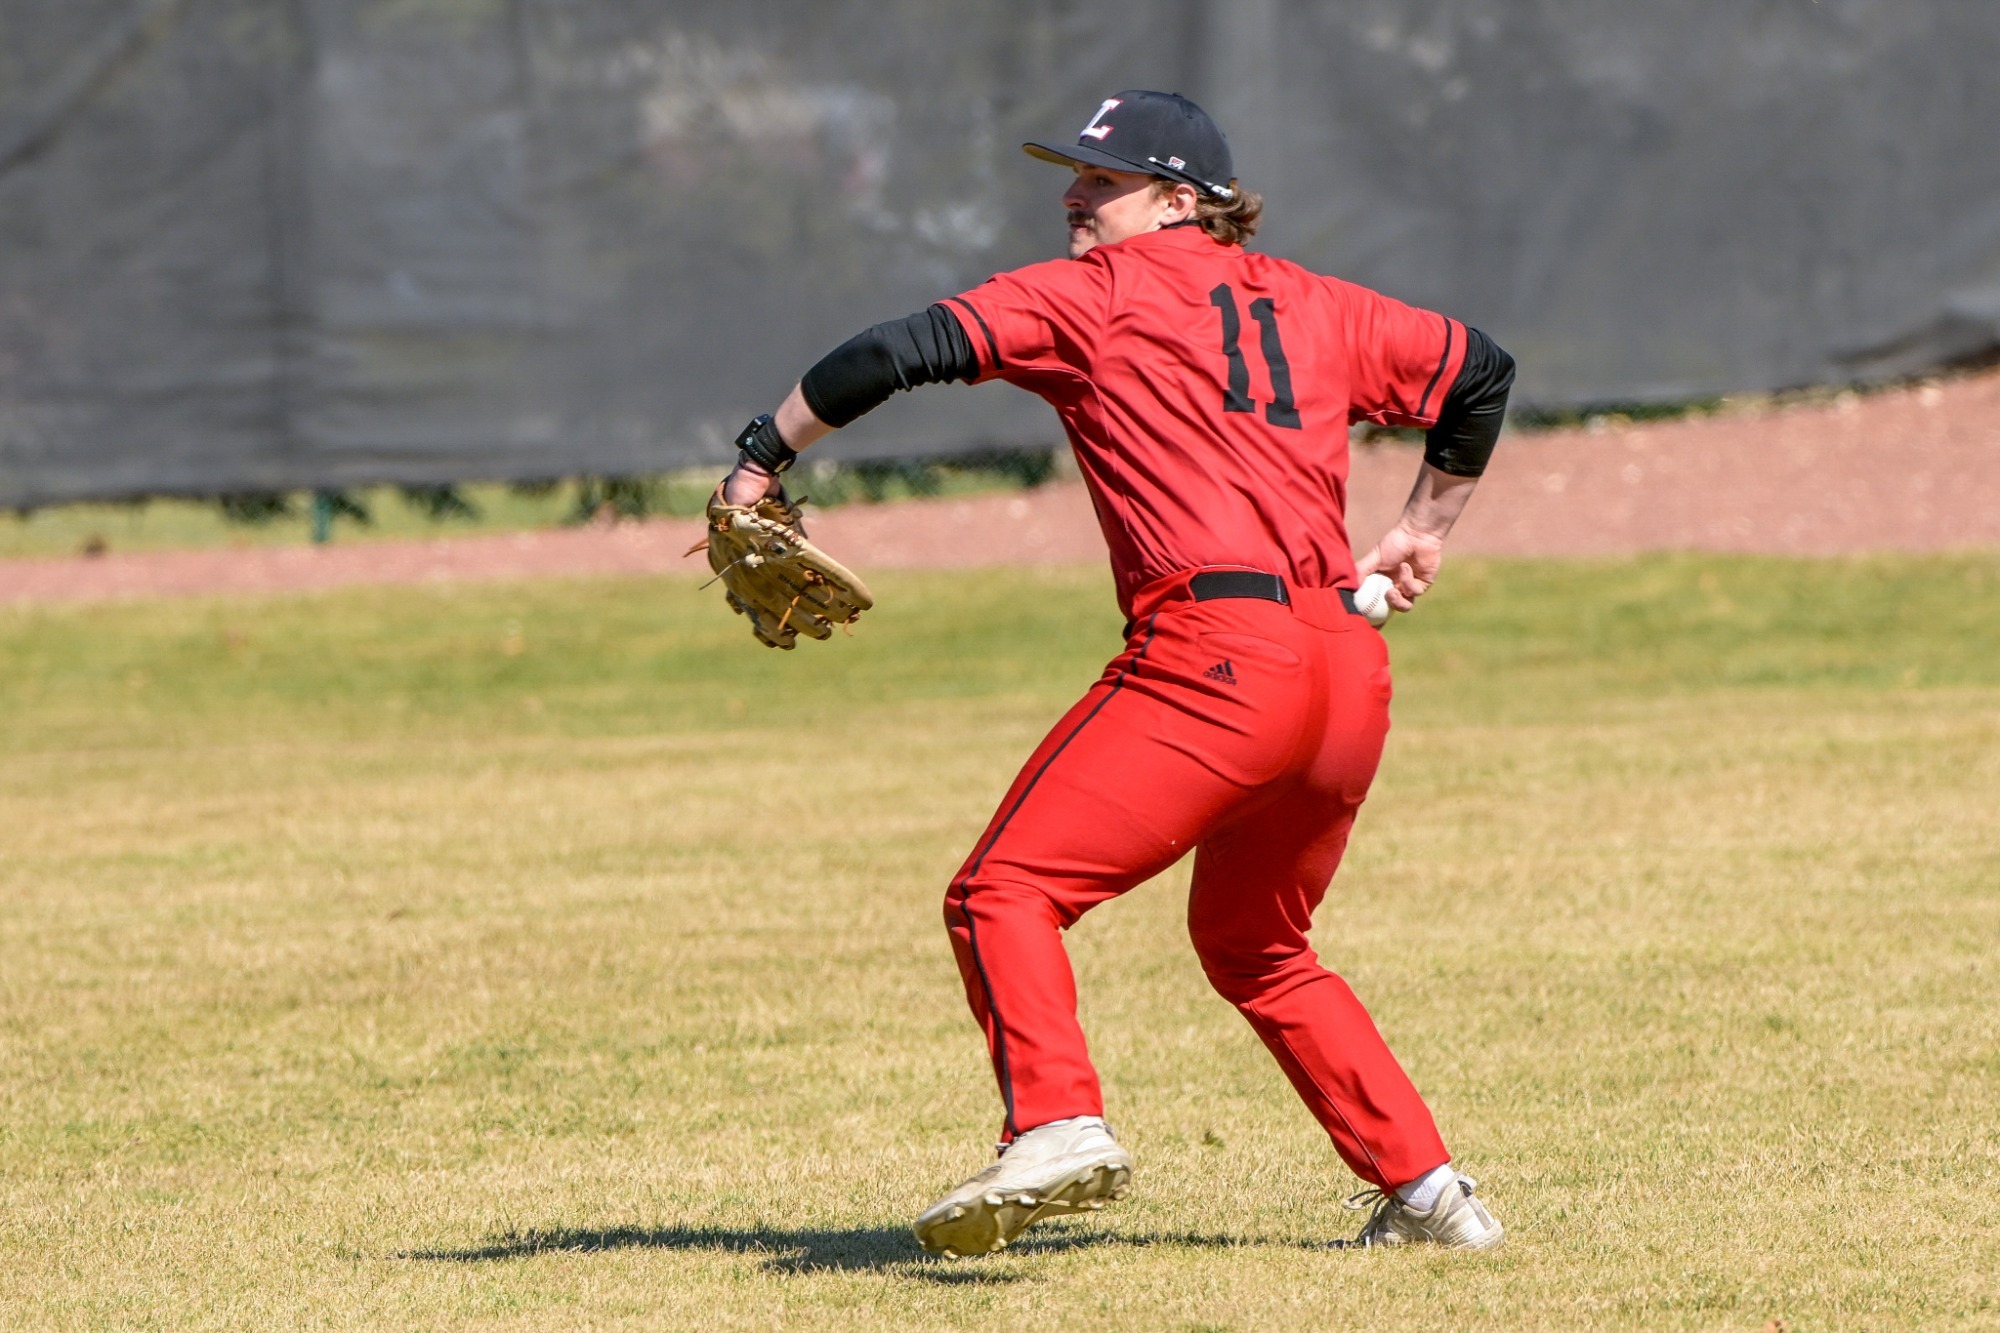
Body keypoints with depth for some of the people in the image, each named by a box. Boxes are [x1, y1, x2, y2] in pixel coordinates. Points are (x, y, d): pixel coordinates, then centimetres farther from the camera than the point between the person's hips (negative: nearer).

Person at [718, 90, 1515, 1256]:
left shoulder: (1096, 294, 5)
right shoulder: (1311, 305, 22)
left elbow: (900, 353, -3)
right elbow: (1479, 370, 32)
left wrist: (762, 460, 5)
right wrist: (1426, 530, 41)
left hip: (1217, 651, -7)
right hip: (1354, 678, 7)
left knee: (1007, 890, -9)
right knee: (1256, 950, 26)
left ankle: (1059, 1125, -31)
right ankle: (1428, 1192, 24)